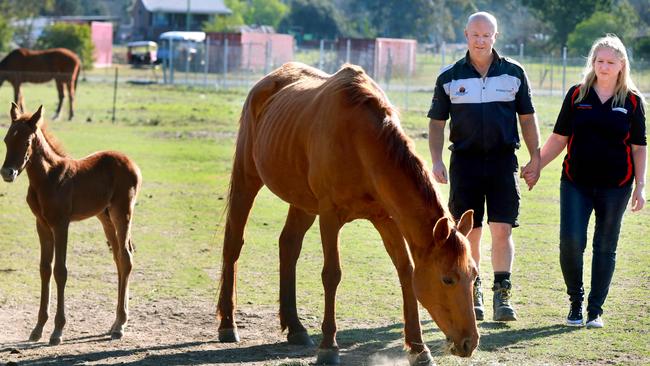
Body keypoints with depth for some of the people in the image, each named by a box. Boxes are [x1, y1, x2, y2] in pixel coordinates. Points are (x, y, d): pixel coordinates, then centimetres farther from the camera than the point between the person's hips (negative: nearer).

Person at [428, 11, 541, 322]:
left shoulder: (513, 73, 6)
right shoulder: (450, 77, 4)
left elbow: (527, 118, 11)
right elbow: (437, 122, 7)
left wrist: (535, 158, 7)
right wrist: (436, 161, -4)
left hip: (503, 159, 0)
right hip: (465, 161, 0)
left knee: (502, 230, -7)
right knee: (469, 233, 3)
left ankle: (502, 294, -2)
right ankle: (471, 291, 16)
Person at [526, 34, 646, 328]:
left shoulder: (632, 101, 2)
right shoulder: (577, 95, 4)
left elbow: (638, 148, 4)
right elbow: (559, 138, 9)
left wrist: (640, 187, -1)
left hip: (615, 186, 0)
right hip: (576, 182, 1)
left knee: (605, 247, 5)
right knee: (570, 241, -11)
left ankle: (595, 309, 16)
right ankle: (575, 303, 10)